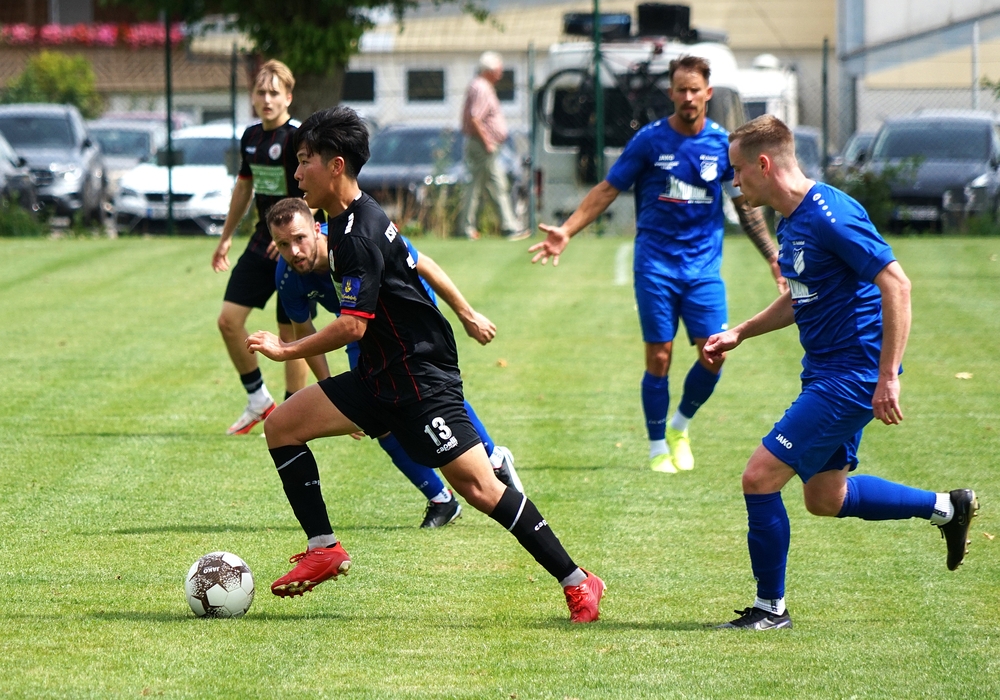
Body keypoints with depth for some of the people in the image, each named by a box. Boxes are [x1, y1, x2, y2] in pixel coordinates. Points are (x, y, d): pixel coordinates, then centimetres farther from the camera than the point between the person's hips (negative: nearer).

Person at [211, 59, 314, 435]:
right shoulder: (251, 137, 9)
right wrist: (226, 236, 27)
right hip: (261, 245, 7)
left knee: (291, 334, -1)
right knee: (229, 320, 1)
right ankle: (258, 400, 17)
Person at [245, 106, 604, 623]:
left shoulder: (360, 236, -20)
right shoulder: (350, 221, 11)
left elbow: (353, 326, -23)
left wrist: (287, 351, -14)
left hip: (422, 376, -10)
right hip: (382, 376, 10)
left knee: (476, 487, -13)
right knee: (282, 425, 4)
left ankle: (577, 583, -7)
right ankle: (324, 550, 5)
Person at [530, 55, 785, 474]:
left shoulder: (723, 144, 2)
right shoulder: (649, 140, -3)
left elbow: (746, 206, 13)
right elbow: (608, 190, 2)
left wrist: (774, 256, 10)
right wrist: (567, 231, -7)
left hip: (704, 266, 2)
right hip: (655, 263, -2)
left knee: (714, 353, -8)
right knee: (659, 356, -4)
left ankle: (680, 427, 17)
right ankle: (658, 448, 11)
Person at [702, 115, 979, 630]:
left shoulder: (831, 216, -21)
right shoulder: (793, 221, 10)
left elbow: (896, 285, -24)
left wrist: (887, 377, -26)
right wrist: (739, 334, 18)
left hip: (850, 376, -10)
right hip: (826, 373, 10)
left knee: (760, 478, -10)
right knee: (824, 498, 18)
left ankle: (770, 608, 3)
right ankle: (947, 508, 30)